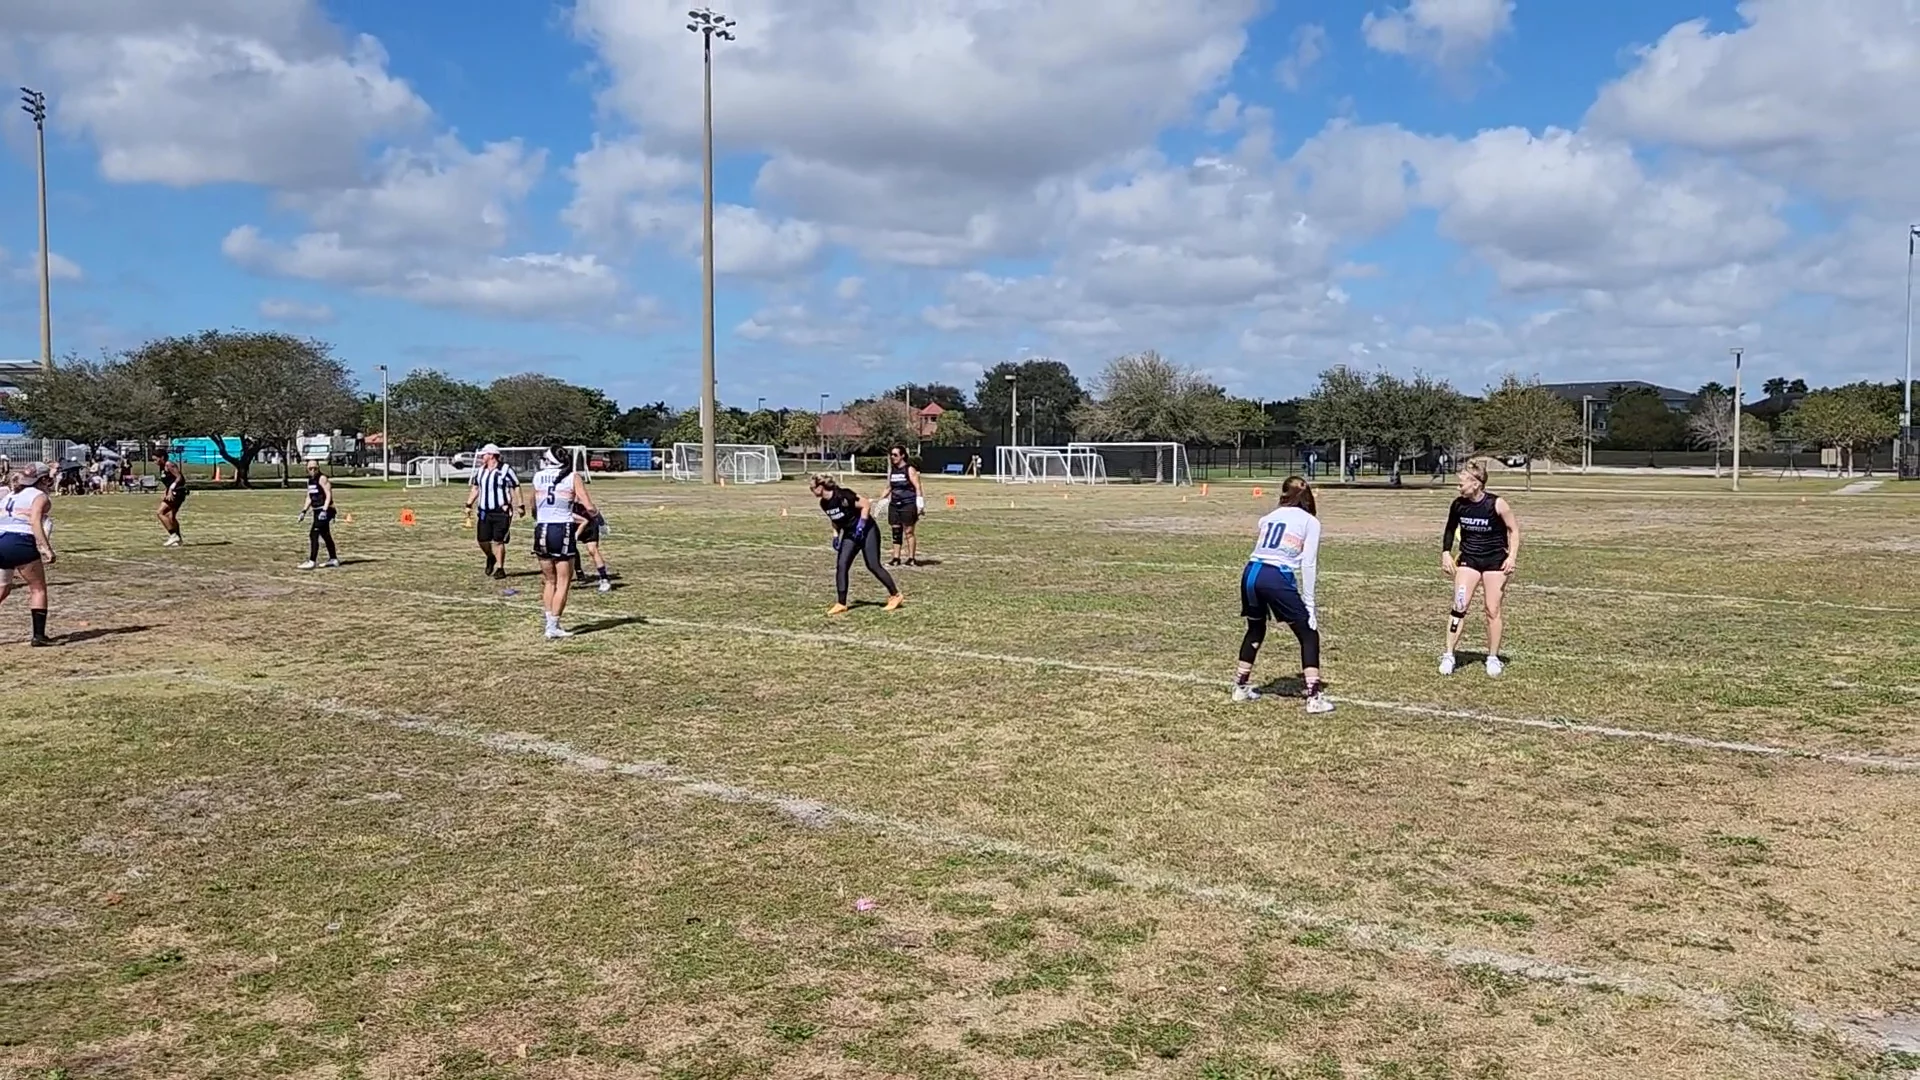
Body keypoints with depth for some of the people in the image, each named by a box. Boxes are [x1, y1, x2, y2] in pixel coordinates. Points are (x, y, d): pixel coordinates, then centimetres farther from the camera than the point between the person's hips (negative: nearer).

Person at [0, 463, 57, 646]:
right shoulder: (39, 496, 3)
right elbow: (35, 522, -12)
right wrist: (46, 548, -18)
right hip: (20, 543, -6)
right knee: (38, 588, 7)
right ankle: (39, 635, 2)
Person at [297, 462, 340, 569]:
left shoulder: (322, 478, -11)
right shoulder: (309, 480, 14)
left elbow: (329, 495, -17)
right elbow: (309, 498, 20)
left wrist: (324, 510, -25)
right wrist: (304, 511, 10)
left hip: (324, 511, -9)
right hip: (316, 511, 9)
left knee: (313, 535, -14)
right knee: (325, 535, 15)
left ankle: (312, 561, -14)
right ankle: (333, 559, 24)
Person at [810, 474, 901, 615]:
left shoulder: (843, 495, -23)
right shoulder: (824, 504, 1)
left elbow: (866, 505, -19)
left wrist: (861, 525, -22)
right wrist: (836, 536, 7)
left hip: (866, 531, -7)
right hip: (850, 535, 7)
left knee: (873, 566, -9)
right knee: (841, 566, -5)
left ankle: (895, 595, 7)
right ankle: (841, 604, 0)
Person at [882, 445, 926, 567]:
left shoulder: (910, 470, -6)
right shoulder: (892, 470, 12)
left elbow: (918, 487, -9)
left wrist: (919, 503, -16)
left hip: (908, 505, -6)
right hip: (894, 505, 6)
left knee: (908, 532, -2)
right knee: (896, 532, 5)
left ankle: (911, 558, 4)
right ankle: (896, 558, 9)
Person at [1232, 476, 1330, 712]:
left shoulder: (1268, 517, 22)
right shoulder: (1310, 522, 9)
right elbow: (1308, 564, 1)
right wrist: (1309, 603, 2)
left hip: (1251, 573, 5)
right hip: (1277, 578, -5)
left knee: (1255, 630, 27)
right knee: (1309, 635, 7)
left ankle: (1241, 687, 35)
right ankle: (1314, 697, -1)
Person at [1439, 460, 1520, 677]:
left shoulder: (1497, 504, -18)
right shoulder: (1458, 505, -8)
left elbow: (1514, 530, -8)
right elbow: (1450, 530, 9)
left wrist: (1512, 556, -17)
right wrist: (1446, 553, -1)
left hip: (1495, 561, -2)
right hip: (1468, 559, 3)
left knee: (1493, 610, 3)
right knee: (1459, 606, -7)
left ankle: (1493, 657, 16)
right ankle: (1448, 655, -2)